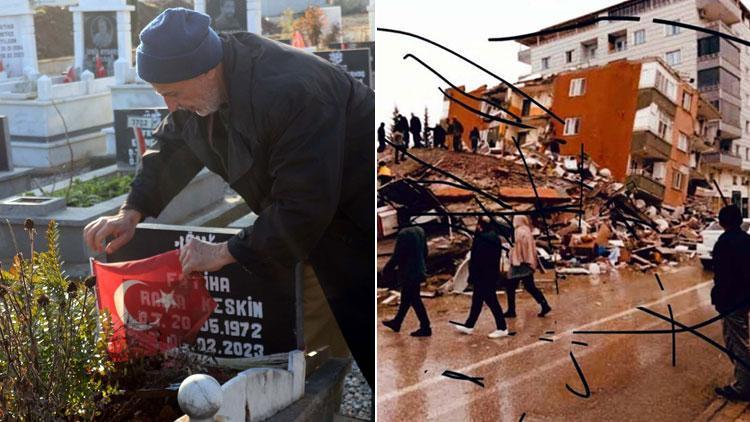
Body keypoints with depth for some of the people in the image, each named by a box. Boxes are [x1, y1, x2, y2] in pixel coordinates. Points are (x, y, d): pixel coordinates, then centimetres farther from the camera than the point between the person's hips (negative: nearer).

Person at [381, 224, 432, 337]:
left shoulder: (403, 234, -22)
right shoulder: (420, 230, 3)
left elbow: (397, 256, -19)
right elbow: (425, 252, 12)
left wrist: (387, 270, -5)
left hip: (409, 273, -9)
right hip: (418, 271, 9)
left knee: (415, 301, 2)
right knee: (406, 299, 19)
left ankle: (425, 328, 8)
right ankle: (396, 323, 33)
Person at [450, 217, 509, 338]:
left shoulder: (480, 240, -20)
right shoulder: (496, 238, 8)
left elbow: (476, 261, -20)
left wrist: (472, 277, -13)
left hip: (483, 277, -10)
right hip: (493, 275, 10)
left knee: (491, 302, -3)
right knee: (477, 300, 16)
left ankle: (502, 328, 2)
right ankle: (469, 326, 26)